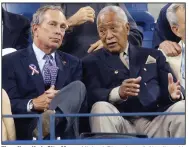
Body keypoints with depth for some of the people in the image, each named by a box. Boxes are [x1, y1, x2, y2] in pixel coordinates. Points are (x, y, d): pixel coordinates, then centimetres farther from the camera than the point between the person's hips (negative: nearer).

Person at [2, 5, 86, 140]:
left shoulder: (72, 64, 23)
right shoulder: (11, 62, 10)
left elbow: (81, 102, 10)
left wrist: (61, 99, -13)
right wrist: (33, 104, -20)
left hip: (64, 130, 6)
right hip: (27, 132, -6)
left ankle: (48, 120, -46)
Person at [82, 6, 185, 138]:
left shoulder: (153, 56, 22)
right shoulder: (92, 61, 15)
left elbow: (169, 91, 14)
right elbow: (92, 95, -2)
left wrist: (172, 93, -12)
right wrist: (119, 92, -24)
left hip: (155, 123, 2)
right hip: (121, 125, -1)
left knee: (181, 108, -27)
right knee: (101, 108, -32)